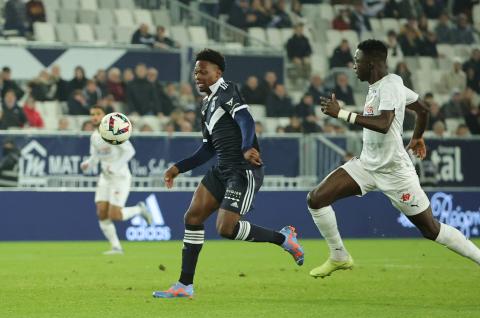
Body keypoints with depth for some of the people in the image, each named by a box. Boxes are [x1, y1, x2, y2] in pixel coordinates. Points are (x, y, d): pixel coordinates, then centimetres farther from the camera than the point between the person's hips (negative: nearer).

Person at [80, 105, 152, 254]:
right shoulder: (94, 137, 8)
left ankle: (139, 209, 15)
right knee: (102, 213, -4)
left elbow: (130, 151, -17)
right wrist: (87, 165, -5)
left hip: (120, 177, -7)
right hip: (105, 177, 7)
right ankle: (116, 247, 5)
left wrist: (115, 166, -23)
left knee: (114, 215, -13)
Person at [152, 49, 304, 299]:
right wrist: (179, 168, 19)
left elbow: (246, 120, -25)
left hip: (245, 171, -9)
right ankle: (185, 285, 4)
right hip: (222, 170, 9)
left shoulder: (226, 92, -7)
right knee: (193, 217, 0)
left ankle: (283, 238, 5)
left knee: (226, 228, -16)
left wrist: (247, 148, -43)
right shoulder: (207, 105, 20)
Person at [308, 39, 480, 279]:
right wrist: (418, 137, 38)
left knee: (431, 230, -1)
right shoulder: (377, 86, 7)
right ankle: (339, 257, 11)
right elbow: (423, 109, 20)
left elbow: (383, 125, -36)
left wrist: (342, 113, -32)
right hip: (367, 165, 9)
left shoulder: (390, 86, -19)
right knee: (316, 199, -4)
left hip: (394, 170, -9)